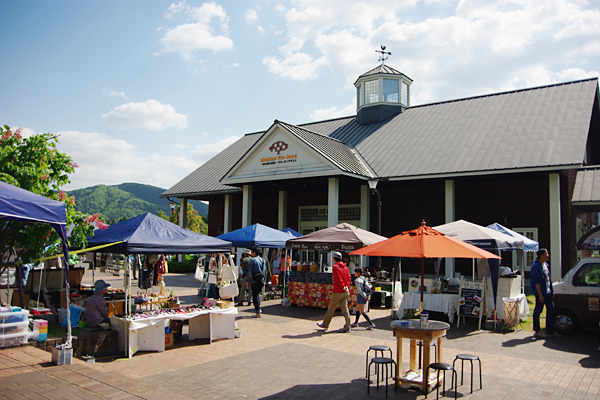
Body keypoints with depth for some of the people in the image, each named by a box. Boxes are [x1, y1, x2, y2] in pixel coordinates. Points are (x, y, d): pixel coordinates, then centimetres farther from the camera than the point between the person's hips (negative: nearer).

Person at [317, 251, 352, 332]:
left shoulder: (335, 267, -10)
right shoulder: (345, 267, 12)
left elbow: (338, 278, -17)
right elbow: (349, 278, 7)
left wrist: (343, 287, -11)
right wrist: (347, 286, -1)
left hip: (338, 292, -6)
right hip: (345, 292, 7)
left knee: (331, 309, 6)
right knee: (345, 309, 6)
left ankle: (325, 324, 18)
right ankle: (347, 327, 3)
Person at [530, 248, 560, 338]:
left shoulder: (545, 265, 13)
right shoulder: (536, 266, -16)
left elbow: (548, 279, 19)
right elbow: (536, 282, -19)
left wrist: (552, 291, 16)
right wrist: (540, 295, -20)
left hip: (548, 292, 9)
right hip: (540, 293, -9)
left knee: (551, 310, 10)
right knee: (538, 311, 2)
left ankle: (550, 331, 19)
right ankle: (537, 331, 13)